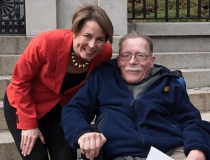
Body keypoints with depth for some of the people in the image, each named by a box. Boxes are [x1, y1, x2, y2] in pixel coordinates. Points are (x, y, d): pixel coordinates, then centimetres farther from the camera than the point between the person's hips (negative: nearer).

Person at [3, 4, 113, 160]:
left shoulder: (105, 54, -21)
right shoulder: (48, 41, -32)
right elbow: (21, 81, -18)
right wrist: (29, 124, -15)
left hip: (61, 108, 3)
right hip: (24, 104, -3)